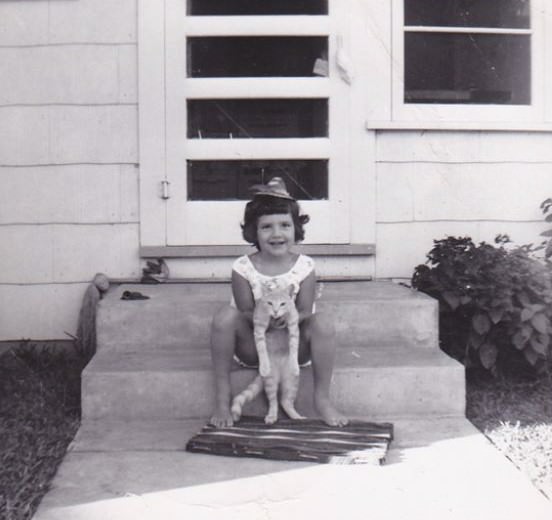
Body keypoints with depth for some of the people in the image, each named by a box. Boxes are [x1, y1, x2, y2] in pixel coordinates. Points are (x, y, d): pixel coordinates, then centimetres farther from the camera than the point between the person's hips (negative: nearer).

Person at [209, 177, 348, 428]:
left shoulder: (304, 266, -10)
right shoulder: (243, 268, -12)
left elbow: (305, 312, -11)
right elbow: (246, 313, -13)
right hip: (253, 346, 0)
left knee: (323, 324, -27)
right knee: (225, 316, -28)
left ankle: (322, 398, -12)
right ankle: (222, 398, -17)